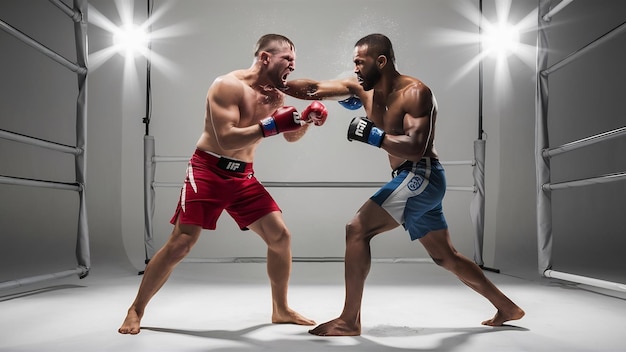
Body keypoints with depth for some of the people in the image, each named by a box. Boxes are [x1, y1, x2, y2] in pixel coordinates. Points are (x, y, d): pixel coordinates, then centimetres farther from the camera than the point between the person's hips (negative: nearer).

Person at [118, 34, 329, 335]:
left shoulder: (275, 93, 6)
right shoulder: (228, 86, -16)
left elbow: (291, 136, 15)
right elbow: (226, 140, -26)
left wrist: (306, 119, -5)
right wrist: (271, 126, -30)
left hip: (243, 177, 7)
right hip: (208, 171, -6)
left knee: (280, 236, -1)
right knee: (179, 245, -9)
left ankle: (281, 310, 16)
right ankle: (135, 311, 9)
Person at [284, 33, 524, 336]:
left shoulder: (415, 92, -14)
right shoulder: (364, 88, 8)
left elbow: (415, 149, -26)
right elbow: (312, 88, 5)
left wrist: (371, 135, -28)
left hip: (422, 176, -9)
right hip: (414, 182, 9)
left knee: (356, 231, -15)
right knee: (446, 257, 18)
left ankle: (349, 321, -9)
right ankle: (506, 307, 32)